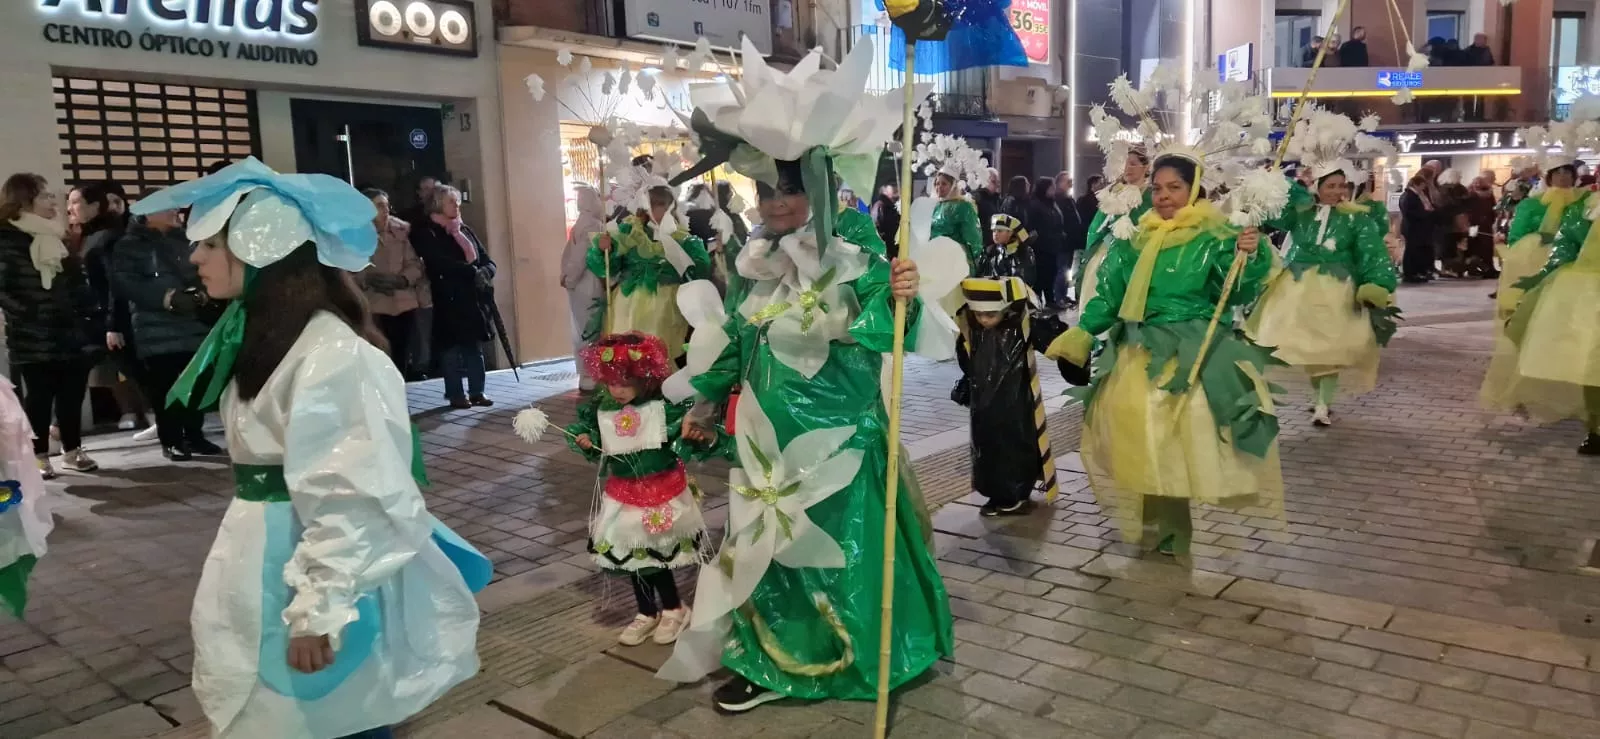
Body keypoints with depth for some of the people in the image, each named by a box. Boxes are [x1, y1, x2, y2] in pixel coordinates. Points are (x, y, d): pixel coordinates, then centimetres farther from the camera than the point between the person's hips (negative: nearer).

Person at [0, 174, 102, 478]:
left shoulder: (56, 237, 15)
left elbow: (78, 282, 15)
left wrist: (96, 317, 8)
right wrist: (28, 315, -19)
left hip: (69, 331, 6)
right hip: (33, 336, -6)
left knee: (72, 393, 8)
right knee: (39, 396, 1)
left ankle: (72, 451, 19)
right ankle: (39, 456, 11)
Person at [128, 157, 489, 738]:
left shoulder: (333, 352, -22)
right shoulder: (258, 332, 9)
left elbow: (350, 497, -25)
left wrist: (319, 608, -22)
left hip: (308, 563, -9)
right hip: (266, 553, 9)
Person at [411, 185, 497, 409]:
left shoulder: (465, 230, 16)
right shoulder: (425, 232, -3)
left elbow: (488, 261, 10)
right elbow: (441, 263, -18)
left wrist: (482, 273, -12)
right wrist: (472, 271, -19)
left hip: (473, 298, 6)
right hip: (448, 299, -6)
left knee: (475, 347, 8)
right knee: (451, 349, 0)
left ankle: (477, 392, 15)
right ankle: (456, 395, 7)